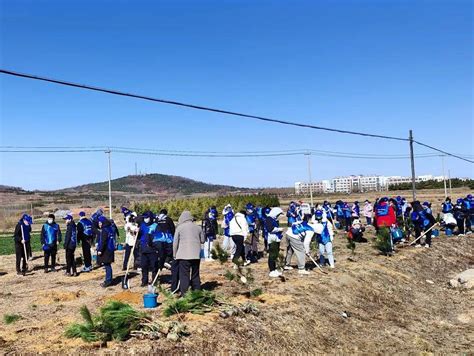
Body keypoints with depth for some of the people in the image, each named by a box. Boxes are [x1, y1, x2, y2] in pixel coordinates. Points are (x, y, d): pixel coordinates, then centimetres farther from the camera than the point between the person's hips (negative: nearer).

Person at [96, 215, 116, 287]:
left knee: (107, 265, -4)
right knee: (108, 265, 14)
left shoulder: (104, 230, -16)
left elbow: (103, 241, -21)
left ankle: (108, 281, 0)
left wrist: (100, 250, -19)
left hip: (106, 251, -9)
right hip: (110, 250, 9)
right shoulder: (110, 229, 12)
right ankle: (108, 280, 20)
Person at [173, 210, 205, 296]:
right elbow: (202, 240, 13)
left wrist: (174, 254, 10)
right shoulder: (198, 227, 6)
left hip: (183, 255, -3)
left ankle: (184, 294, -2)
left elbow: (175, 242, 0)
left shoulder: (179, 227, -3)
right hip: (196, 255, 4)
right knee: (195, 274, 14)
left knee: (184, 275, 0)